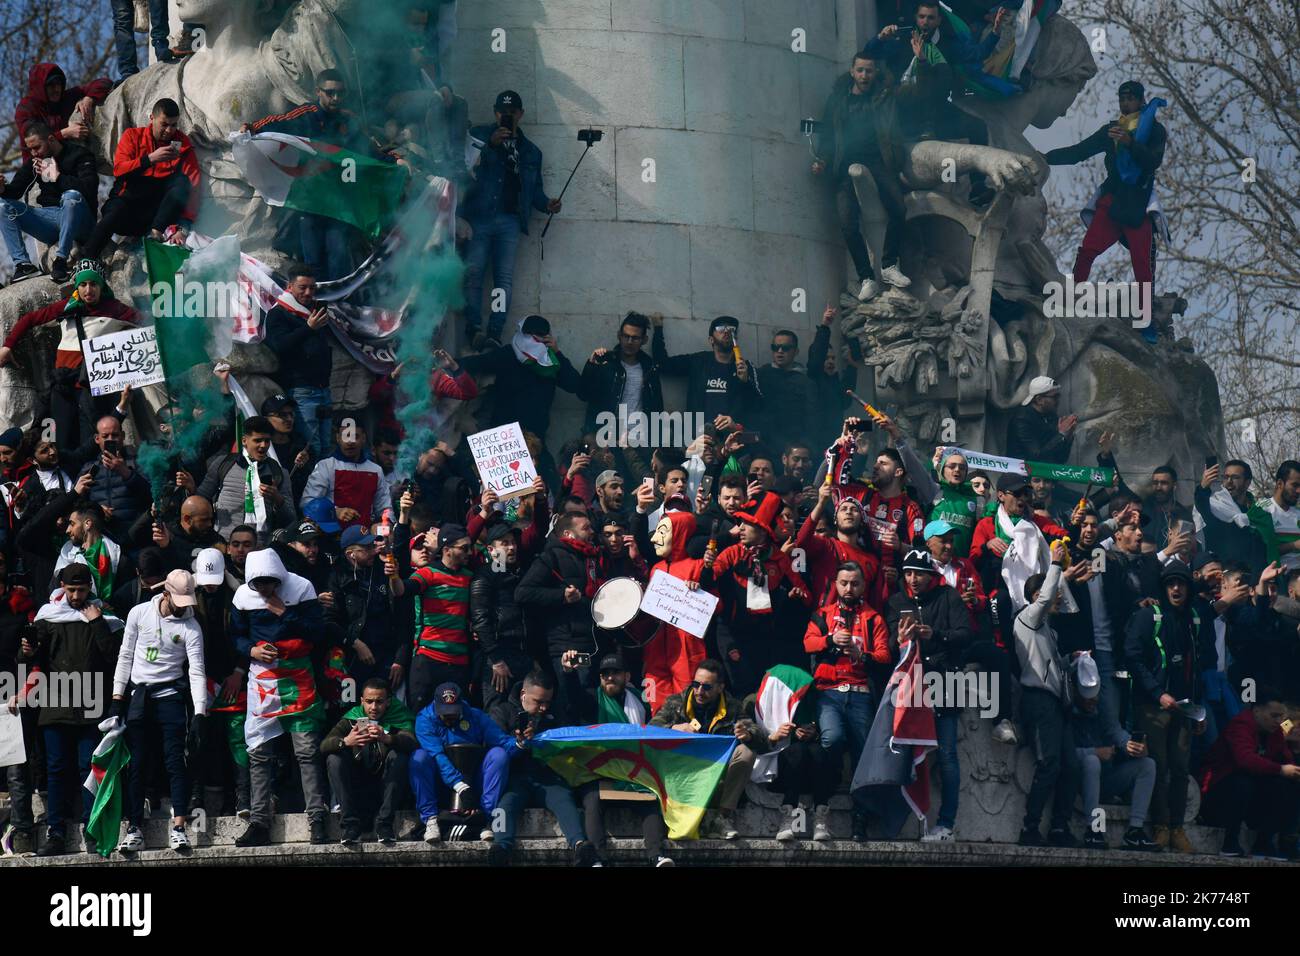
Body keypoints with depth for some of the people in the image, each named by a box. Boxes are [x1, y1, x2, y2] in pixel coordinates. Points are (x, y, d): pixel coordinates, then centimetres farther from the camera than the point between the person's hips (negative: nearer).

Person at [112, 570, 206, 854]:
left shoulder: (190, 627, -7)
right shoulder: (139, 613, -1)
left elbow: (197, 671, -12)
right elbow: (126, 656, 6)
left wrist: (200, 713, -21)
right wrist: (117, 695, 2)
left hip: (169, 695, -2)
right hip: (137, 695, 2)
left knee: (175, 761, -9)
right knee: (137, 764, 4)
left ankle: (178, 828, -11)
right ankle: (134, 830, 7)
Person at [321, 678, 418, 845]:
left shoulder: (398, 717, -2)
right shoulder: (350, 720, 3)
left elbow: (412, 742, -24)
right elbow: (324, 745, -13)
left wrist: (387, 739, -45)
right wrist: (345, 742, -35)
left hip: (386, 788, -2)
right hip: (357, 790, 2)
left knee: (398, 756, -26)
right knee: (334, 758, -20)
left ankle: (384, 824, -25)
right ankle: (351, 824, -24)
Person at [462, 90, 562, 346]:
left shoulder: (530, 151, 21)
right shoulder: (480, 135, 10)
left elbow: (534, 189, 24)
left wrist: (546, 204, 3)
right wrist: (491, 144, -20)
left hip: (509, 221, 3)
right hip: (479, 217, -3)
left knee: (505, 277, -8)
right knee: (473, 273, -13)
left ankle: (495, 334, -13)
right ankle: (473, 331, -15)